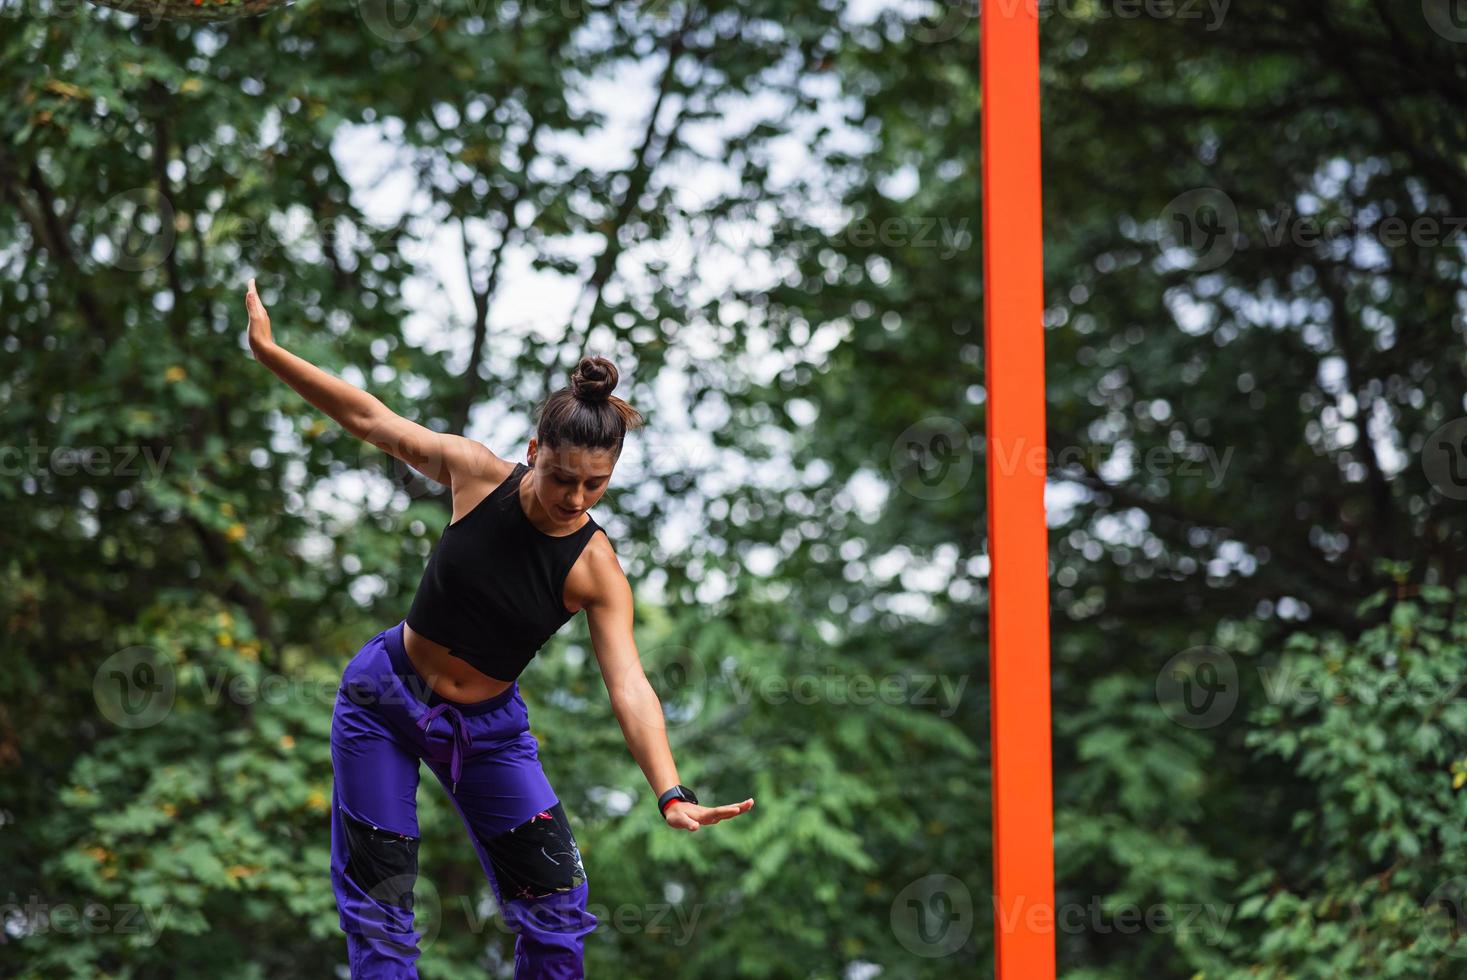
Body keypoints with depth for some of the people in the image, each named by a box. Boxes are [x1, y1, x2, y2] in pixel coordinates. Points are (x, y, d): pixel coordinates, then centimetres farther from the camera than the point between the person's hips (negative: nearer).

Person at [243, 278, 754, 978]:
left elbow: (629, 687, -28)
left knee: (556, 895, -3)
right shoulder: (480, 475, -15)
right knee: (378, 898, -1)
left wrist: (672, 795, -42)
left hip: (485, 728, 0)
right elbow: (371, 419, -5)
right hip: (384, 698, 0)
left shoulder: (595, 570, -19)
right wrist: (267, 349, -3)